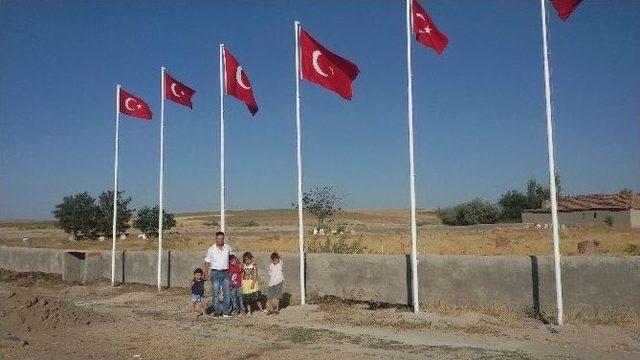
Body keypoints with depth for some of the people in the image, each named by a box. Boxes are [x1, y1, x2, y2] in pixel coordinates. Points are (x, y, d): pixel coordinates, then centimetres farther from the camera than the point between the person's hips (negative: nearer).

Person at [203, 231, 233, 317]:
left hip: (225, 272, 2)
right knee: (215, 293, -2)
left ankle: (226, 312, 9)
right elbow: (207, 262, 2)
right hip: (215, 273, -2)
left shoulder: (228, 248, 5)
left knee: (227, 292, 1)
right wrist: (206, 274, -6)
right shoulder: (211, 249, 0)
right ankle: (217, 311, 6)